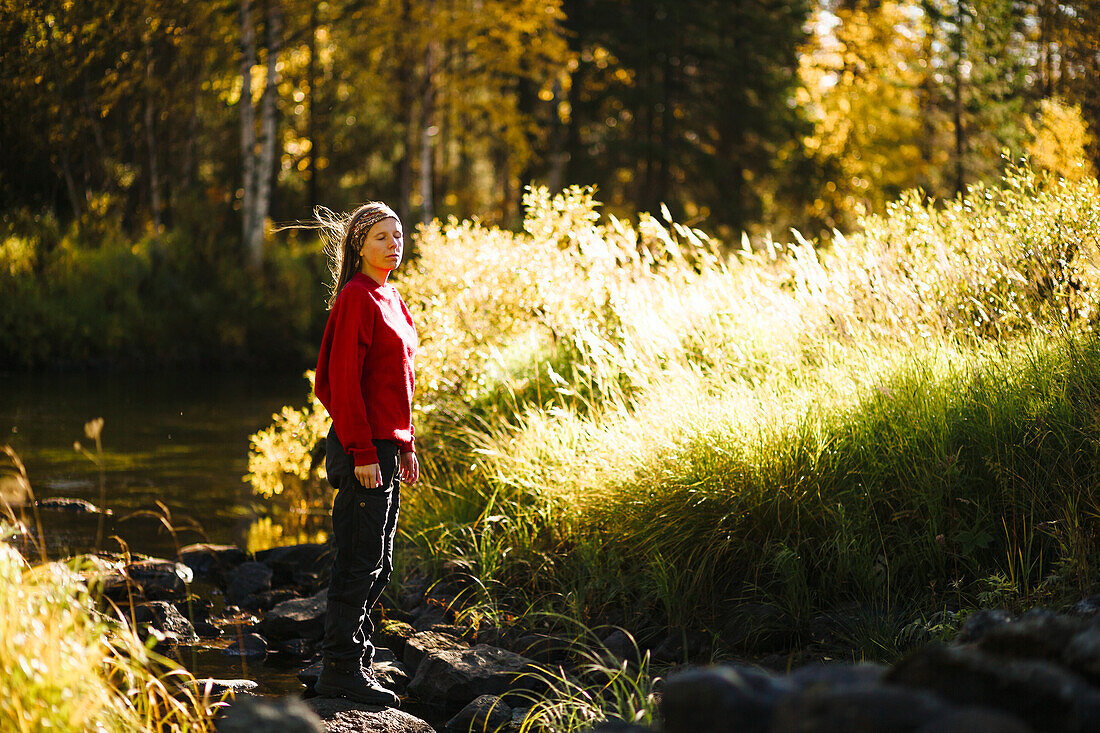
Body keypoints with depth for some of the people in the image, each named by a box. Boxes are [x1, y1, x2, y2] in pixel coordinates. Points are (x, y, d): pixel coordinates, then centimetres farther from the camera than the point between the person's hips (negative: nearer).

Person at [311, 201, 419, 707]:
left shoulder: (390, 299, 16)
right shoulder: (356, 298, -12)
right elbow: (343, 379, -18)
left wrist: (405, 446, 19)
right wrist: (363, 452, -20)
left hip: (385, 446, 9)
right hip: (362, 450, -9)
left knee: (377, 564, 13)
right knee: (359, 562, -5)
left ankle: (356, 663, 21)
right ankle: (340, 670, 1)